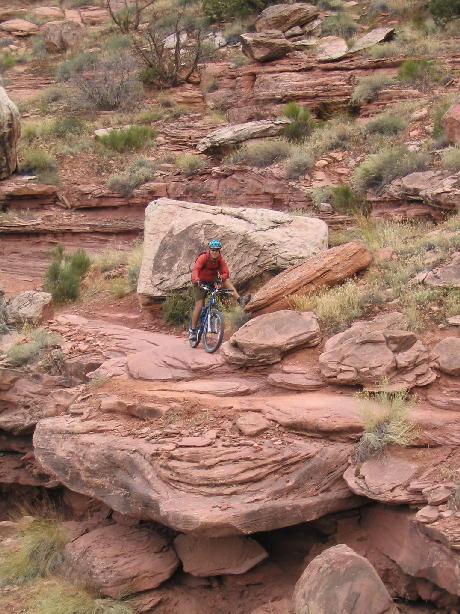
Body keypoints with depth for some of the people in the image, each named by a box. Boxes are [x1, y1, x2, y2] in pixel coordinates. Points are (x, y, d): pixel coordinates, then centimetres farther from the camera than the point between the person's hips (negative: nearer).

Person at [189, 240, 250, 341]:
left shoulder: (220, 260, -14)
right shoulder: (203, 258, -25)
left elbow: (226, 273, -21)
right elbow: (195, 270, -40)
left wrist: (220, 278, -44)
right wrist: (196, 280, -59)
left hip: (212, 282, 4)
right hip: (201, 283, -4)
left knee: (226, 280, -20)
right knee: (199, 306, -9)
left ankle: (239, 299, -31)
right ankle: (192, 330, -1)